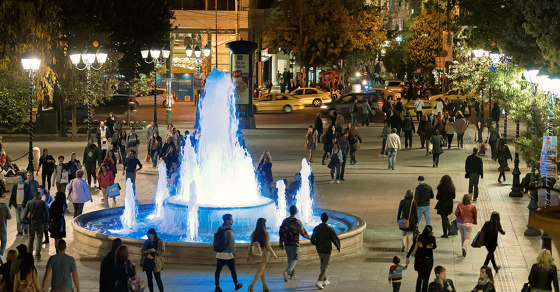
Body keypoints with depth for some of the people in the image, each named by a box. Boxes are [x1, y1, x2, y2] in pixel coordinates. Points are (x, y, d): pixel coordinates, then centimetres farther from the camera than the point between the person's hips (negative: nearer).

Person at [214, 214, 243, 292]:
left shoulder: (219, 229, 4)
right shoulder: (229, 231, -16)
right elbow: (231, 243, -17)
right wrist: (234, 253, -6)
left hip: (219, 254, 6)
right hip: (228, 254, -6)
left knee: (218, 270, 5)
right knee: (233, 270, 12)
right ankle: (236, 285, 25)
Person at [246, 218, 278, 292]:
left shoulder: (253, 233, -3)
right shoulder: (265, 234, -15)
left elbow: (251, 245, 0)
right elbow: (268, 246, -13)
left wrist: (248, 255, 9)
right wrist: (274, 254, -1)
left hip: (256, 254, 5)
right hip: (264, 254, -5)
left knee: (262, 269, 21)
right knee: (260, 271, -1)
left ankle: (264, 285, 29)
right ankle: (252, 285, -15)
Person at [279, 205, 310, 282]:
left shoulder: (285, 221, 2)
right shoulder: (297, 222, -13)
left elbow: (281, 232, 5)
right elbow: (303, 233, -9)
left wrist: (281, 244, 12)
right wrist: (309, 237, 12)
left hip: (287, 244, 5)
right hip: (294, 244, -5)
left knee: (290, 258, 19)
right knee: (294, 259, 0)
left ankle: (292, 274, 23)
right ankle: (287, 272, -22)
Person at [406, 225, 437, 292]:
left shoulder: (418, 236, -6)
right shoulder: (432, 238, -12)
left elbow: (413, 247, -4)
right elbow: (434, 247, 6)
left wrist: (408, 257, 3)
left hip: (418, 259, 3)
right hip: (428, 260, -3)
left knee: (420, 276, 21)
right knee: (426, 279, 8)